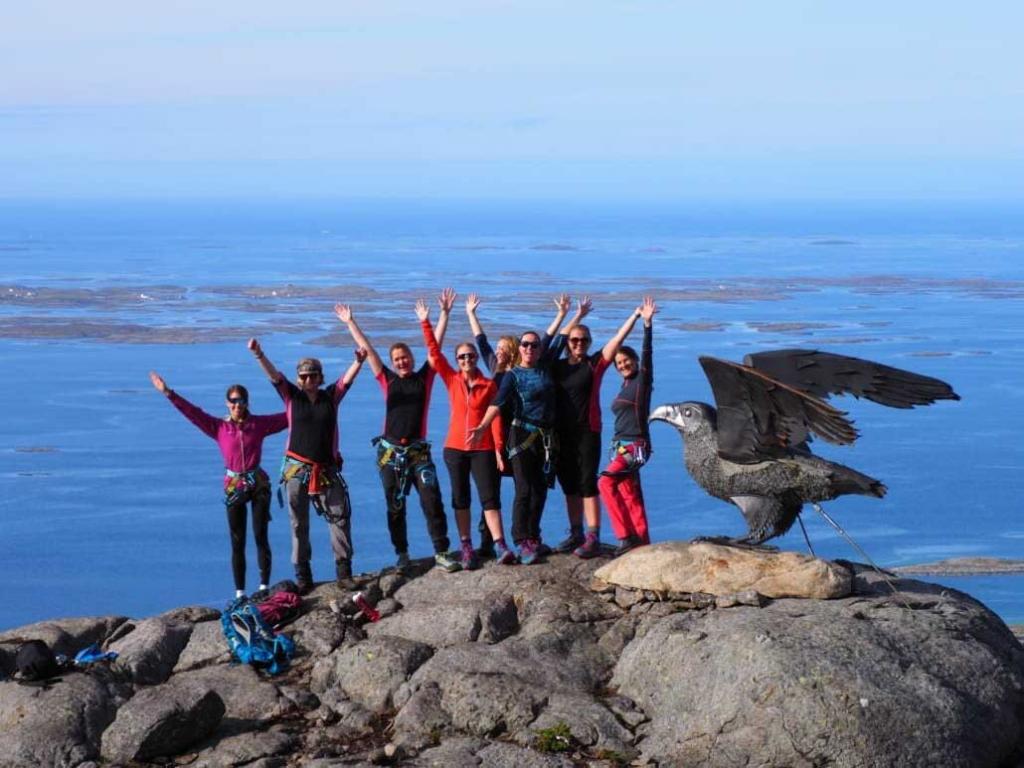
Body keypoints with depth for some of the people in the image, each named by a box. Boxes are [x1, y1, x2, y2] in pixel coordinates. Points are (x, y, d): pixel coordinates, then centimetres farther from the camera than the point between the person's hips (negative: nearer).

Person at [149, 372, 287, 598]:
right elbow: (192, 412, -5)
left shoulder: (259, 424, 1)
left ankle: (264, 587, 4)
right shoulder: (219, 427, 0)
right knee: (237, 542, 3)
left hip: (259, 485, 0)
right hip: (234, 487, 1)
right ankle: (240, 592, 6)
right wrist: (168, 393, -13)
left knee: (261, 537, -1)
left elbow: (287, 417, 4)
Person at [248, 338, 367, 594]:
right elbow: (274, 375, -9)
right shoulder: (292, 397, 3)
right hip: (296, 469, -1)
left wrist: (359, 361, -26)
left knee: (340, 517, -5)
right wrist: (259, 355, -24)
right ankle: (302, 575, 9)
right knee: (299, 524, 4)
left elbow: (347, 379, -7)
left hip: (327, 471, 1)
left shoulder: (331, 396, 6)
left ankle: (344, 569, 1)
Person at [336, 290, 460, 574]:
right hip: (390, 452, 2)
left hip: (419, 452, -2)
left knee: (432, 500, -10)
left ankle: (441, 553, -9)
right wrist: (350, 323, 11)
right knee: (395, 507, 6)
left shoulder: (424, 377, 7)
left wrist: (445, 313, -1)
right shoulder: (388, 380, 8)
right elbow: (368, 350, 10)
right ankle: (402, 555, 16)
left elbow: (435, 344, 3)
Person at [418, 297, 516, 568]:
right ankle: (466, 548, 10)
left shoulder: (489, 385, 1)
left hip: (483, 449, -2)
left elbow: (495, 417, -1)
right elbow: (434, 352, 0)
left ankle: (500, 547, -12)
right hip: (455, 448, 2)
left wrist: (498, 449, -7)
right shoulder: (451, 380, 5)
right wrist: (425, 323, -6)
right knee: (460, 499, 5)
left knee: (490, 497, -6)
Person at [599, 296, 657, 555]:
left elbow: (647, 353, -16)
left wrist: (647, 324, -24)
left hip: (636, 446, -9)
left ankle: (626, 536, -26)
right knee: (630, 496, 6)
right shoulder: (625, 387, 20)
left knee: (606, 482, -25)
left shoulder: (642, 380, -4)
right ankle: (642, 542, 8)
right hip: (621, 446, 9)